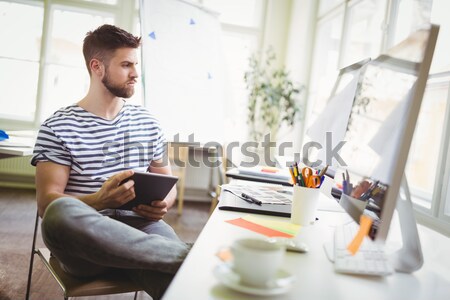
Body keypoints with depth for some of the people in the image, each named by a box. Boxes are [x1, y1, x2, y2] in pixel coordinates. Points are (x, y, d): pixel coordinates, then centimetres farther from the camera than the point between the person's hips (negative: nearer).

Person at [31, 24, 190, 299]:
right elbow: (47, 202, -6)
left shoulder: (148, 122, 13)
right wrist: (99, 201, -25)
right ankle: (190, 255, -29)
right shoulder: (58, 127, 1)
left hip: (138, 225, 0)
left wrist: (163, 203, -6)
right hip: (82, 236, 0)